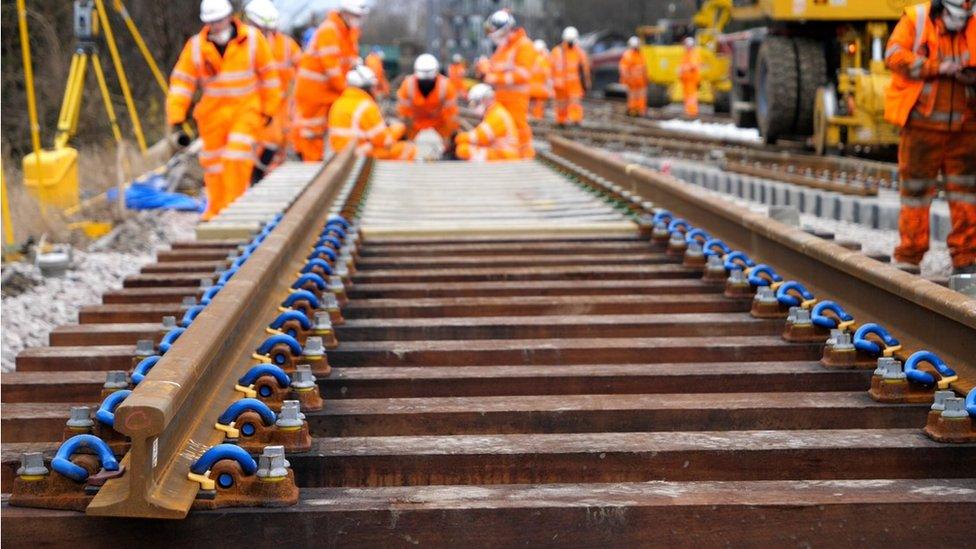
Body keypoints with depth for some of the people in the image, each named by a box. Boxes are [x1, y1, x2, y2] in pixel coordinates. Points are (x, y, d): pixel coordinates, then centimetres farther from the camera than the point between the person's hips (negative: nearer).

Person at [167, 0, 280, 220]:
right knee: (214, 160, 8)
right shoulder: (196, 46, -4)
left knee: (238, 156, -19)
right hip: (213, 114, 2)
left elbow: (268, 74, 3)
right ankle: (215, 212, 22)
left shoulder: (252, 39, -6)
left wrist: (269, 109, 6)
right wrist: (176, 117, -9)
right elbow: (181, 82, -3)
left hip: (246, 109, -2)